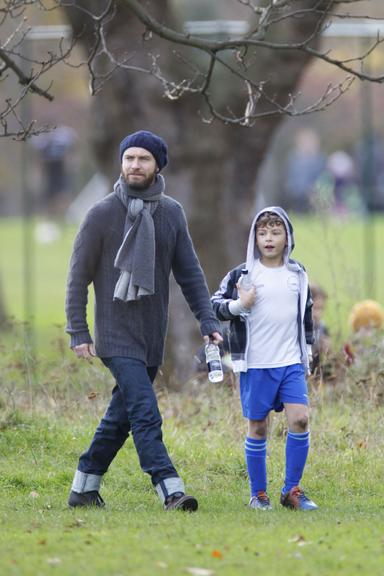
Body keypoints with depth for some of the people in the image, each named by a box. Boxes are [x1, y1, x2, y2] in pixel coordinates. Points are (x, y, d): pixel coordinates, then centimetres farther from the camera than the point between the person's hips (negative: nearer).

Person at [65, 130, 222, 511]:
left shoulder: (171, 214, 5)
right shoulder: (102, 214, -6)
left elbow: (189, 272, 9)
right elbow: (78, 275, -2)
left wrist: (207, 321, -1)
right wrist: (77, 332, -7)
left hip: (153, 337, 5)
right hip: (117, 336, -5)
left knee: (120, 416, 13)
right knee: (145, 414, -17)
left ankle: (84, 488, 25)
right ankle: (171, 491, -24)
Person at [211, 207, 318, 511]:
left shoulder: (298, 275, 9)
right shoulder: (241, 275, -2)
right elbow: (215, 305, 1)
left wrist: (308, 347, 21)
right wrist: (238, 305, -16)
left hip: (292, 363, 2)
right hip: (255, 365, -2)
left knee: (300, 419, -11)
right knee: (257, 427, 3)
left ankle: (292, 490, 0)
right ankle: (258, 494, 14)